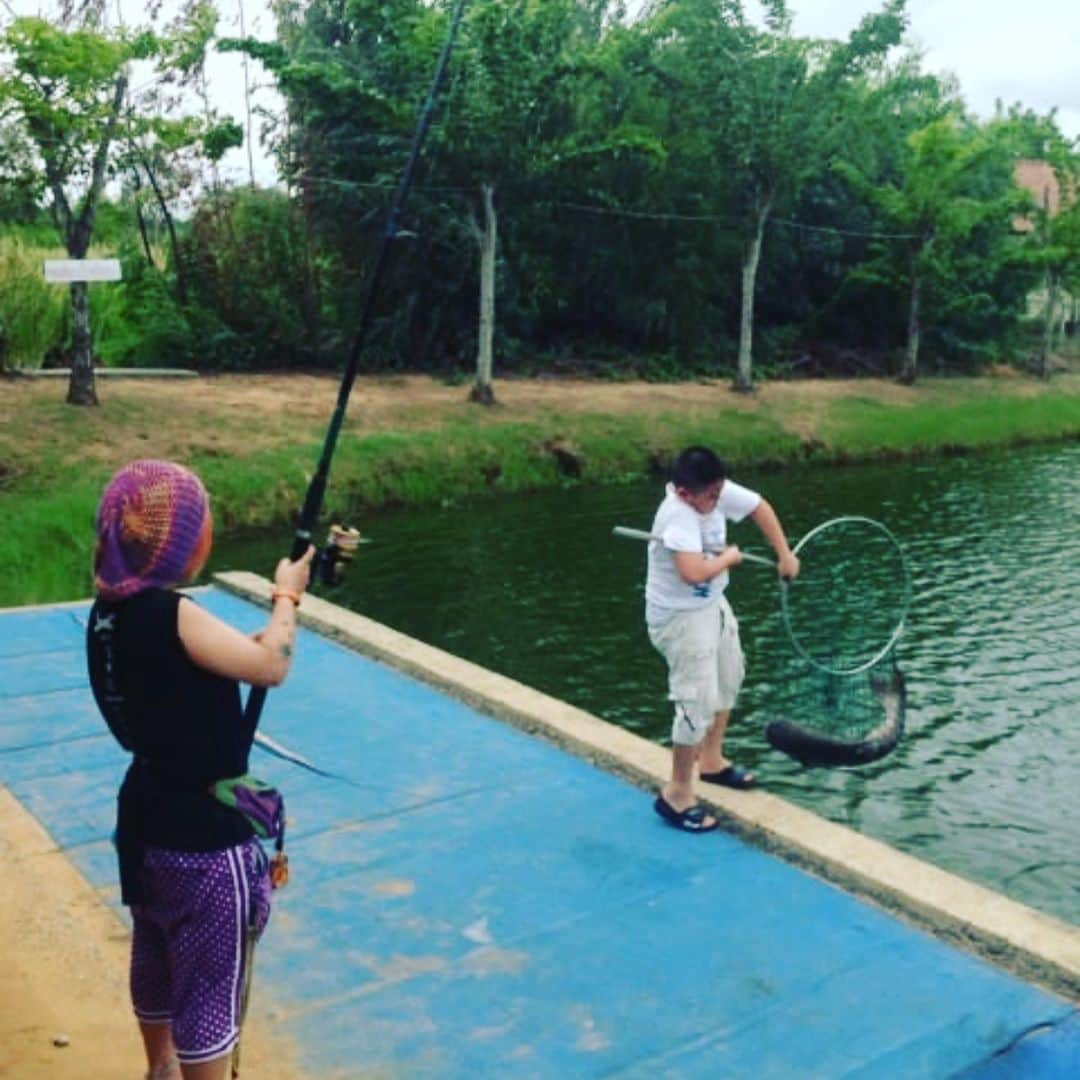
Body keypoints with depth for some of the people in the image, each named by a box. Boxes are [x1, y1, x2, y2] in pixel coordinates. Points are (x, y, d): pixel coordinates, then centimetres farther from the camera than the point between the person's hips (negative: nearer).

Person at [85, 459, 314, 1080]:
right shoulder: (168, 615, -27)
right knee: (211, 990, 9)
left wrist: (284, 598, 6)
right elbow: (270, 664, -24)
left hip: (147, 824, 9)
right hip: (205, 841, -9)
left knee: (156, 961, 28)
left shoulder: (109, 613, 0)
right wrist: (288, 595, -8)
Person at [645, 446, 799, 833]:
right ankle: (676, 793, 6)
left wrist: (784, 555, 7)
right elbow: (694, 572, -45)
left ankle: (711, 760, 43)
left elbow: (760, 507, 8)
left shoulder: (718, 492, -10)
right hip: (681, 619, -9)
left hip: (712, 604, 10)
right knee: (699, 702, -9)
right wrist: (730, 557, -25)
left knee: (728, 678, 25)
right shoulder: (678, 516, -33)